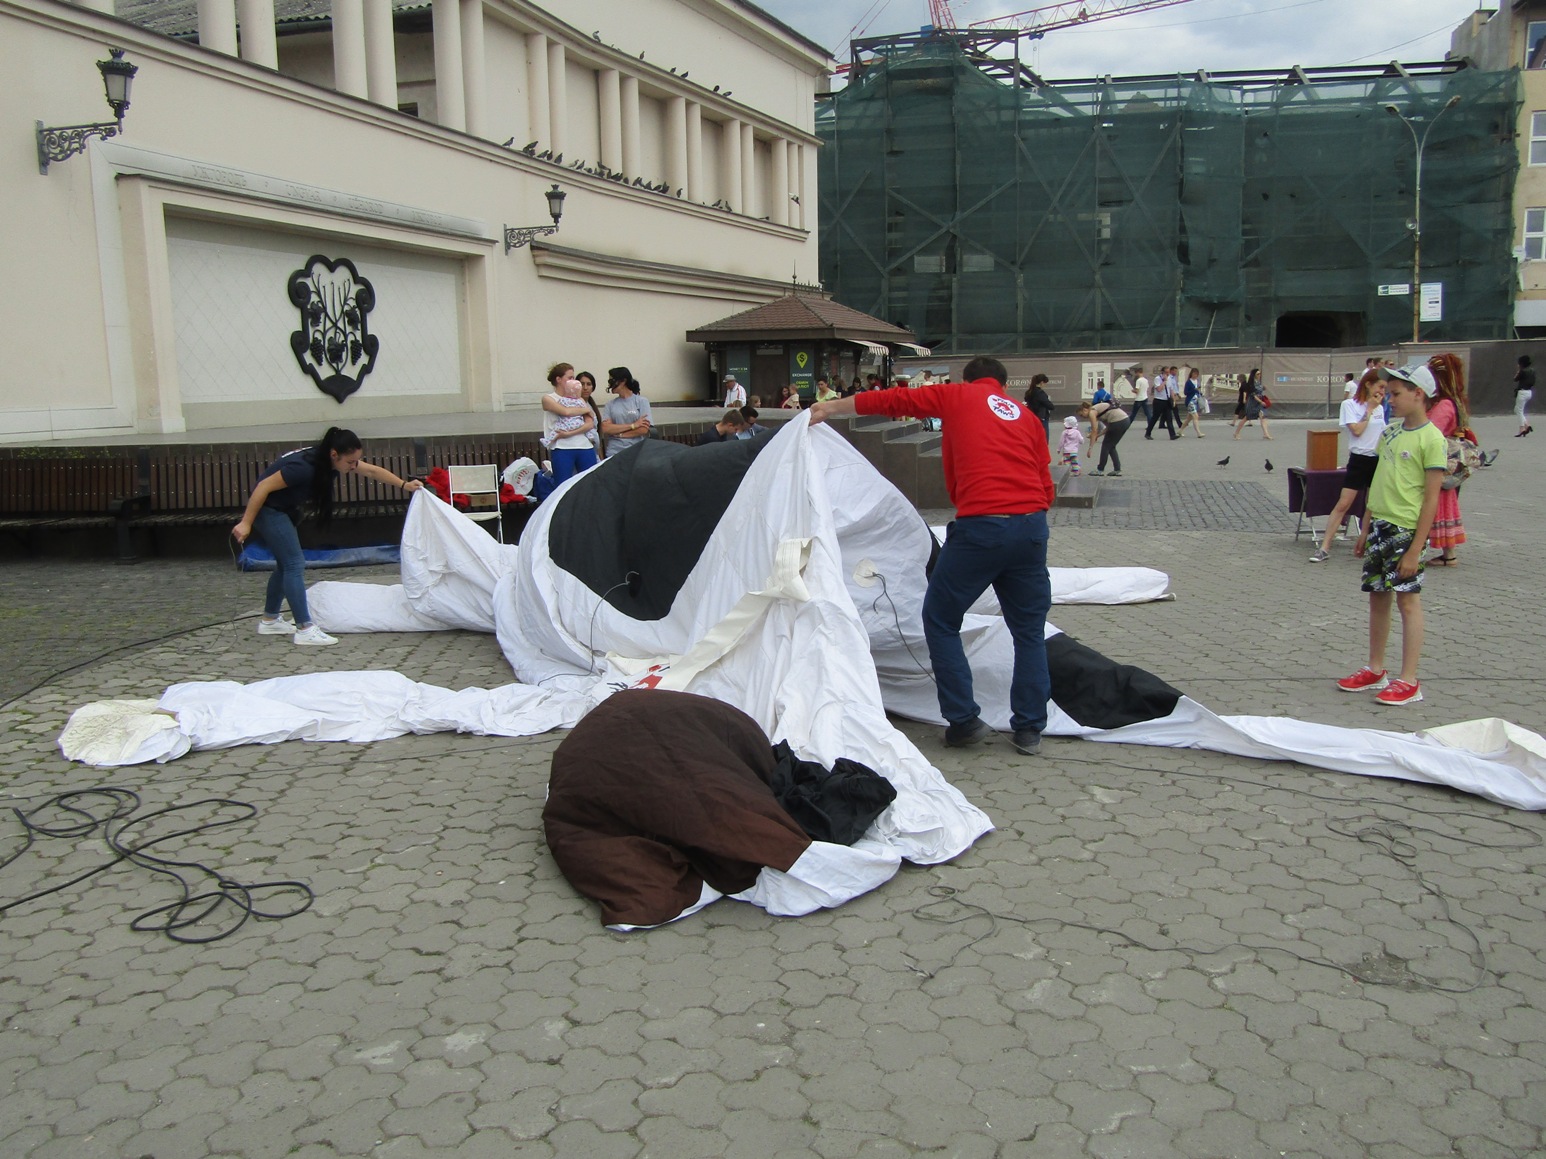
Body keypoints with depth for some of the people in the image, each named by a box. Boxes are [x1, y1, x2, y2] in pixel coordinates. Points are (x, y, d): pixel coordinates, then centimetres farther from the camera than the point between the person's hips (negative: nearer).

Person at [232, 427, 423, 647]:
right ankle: (304, 629, -13)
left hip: (284, 510, 9)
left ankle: (269, 621, 27)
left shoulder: (332, 460, -7)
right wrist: (245, 523, -22)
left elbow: (372, 470, 5)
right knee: (294, 564, -13)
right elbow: (263, 486, -26)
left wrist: (404, 485, 1)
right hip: (267, 510, -9)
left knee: (286, 565, 15)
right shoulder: (305, 467, -32)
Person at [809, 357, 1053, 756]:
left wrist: (830, 408, 24)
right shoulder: (1027, 416, 21)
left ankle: (963, 720, 9)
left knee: (940, 620, 12)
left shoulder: (956, 395, 12)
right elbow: (1046, 487, 16)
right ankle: (1030, 729, 17)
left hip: (981, 526, -4)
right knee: (1029, 629, 15)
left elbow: (892, 400, 15)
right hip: (1032, 525, 4)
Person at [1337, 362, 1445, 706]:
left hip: (1406, 529, -7)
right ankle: (1375, 671, 24)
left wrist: (1415, 549, -18)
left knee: (1407, 599, -2)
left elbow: (1431, 498, -15)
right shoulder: (1390, 431, 10)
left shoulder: (1431, 439, -13)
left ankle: (1409, 681, 5)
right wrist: (1366, 528, 15)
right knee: (1377, 597, 13)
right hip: (1379, 525, 7)